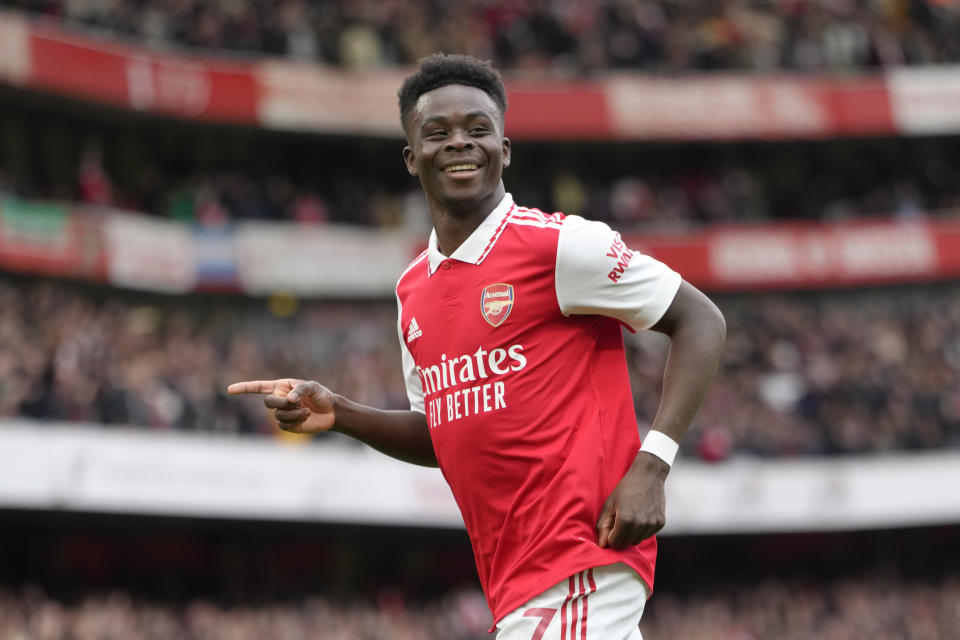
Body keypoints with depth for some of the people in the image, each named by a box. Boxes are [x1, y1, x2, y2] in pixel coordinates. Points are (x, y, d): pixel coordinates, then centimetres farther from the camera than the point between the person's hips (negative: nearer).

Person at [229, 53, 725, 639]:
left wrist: (650, 465, -14)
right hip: (515, 588, 7)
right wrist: (340, 416, 9)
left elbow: (701, 322, -5)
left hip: (584, 571, -7)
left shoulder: (558, 245, -7)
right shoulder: (413, 291, 15)